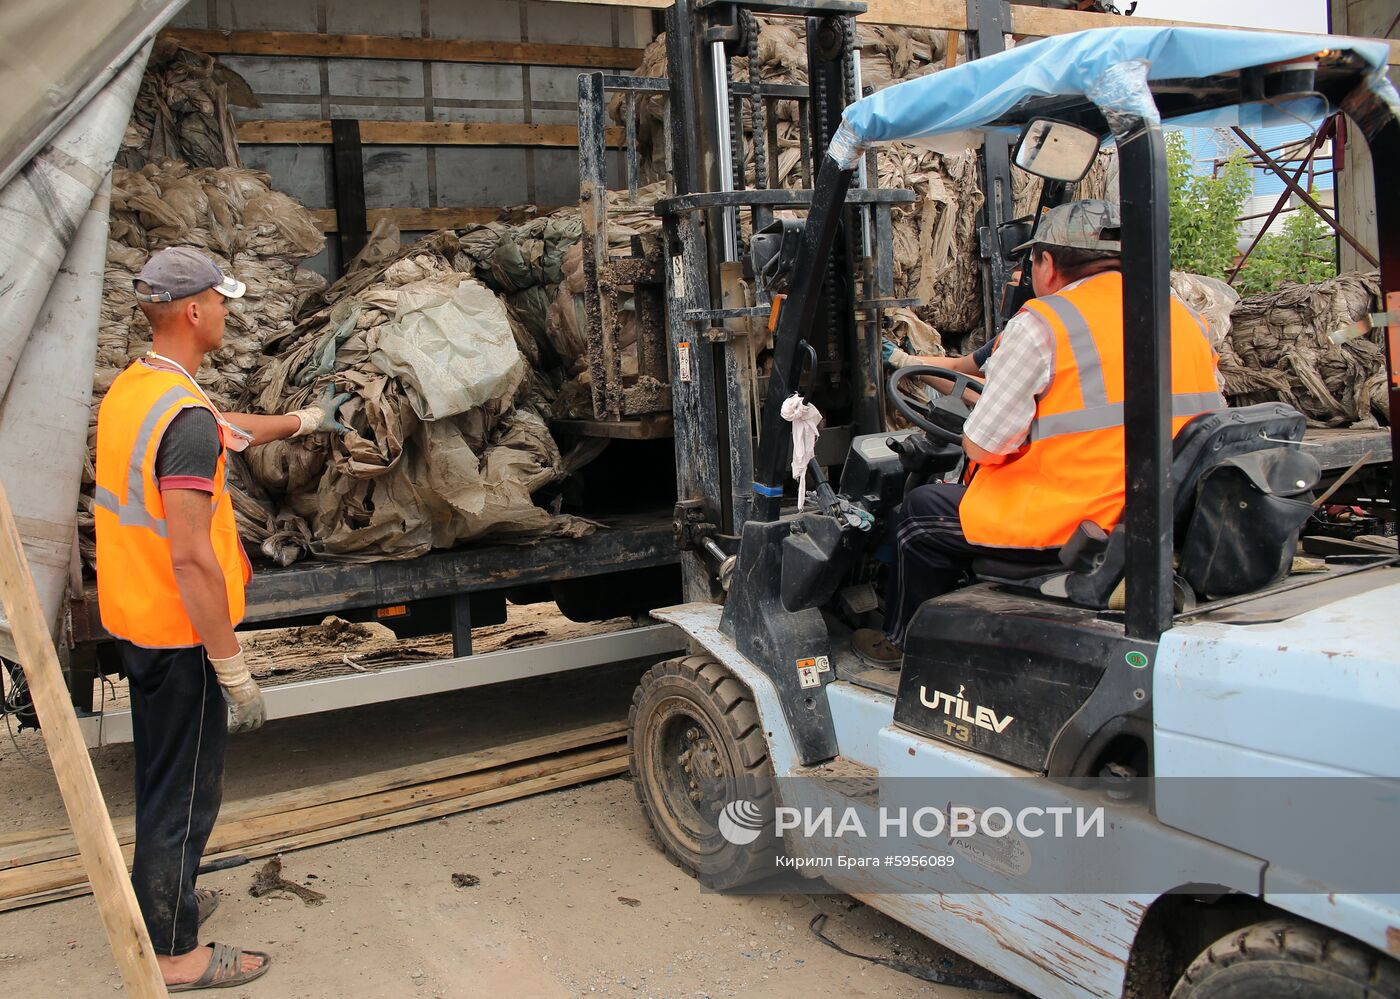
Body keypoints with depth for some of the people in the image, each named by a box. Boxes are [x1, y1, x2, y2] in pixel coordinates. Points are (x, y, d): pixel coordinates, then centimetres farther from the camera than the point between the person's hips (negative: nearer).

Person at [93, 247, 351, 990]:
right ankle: (174, 955, 19)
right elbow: (191, 558, -28)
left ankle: (163, 900, 43)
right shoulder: (186, 416, -25)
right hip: (178, 633, -10)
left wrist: (302, 420, 38)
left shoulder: (130, 389, 5)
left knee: (161, 779, 25)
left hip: (134, 621, 10)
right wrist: (233, 670, -22)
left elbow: (227, 431, 24)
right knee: (185, 792, 5)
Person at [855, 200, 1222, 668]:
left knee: (922, 512, 15)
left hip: (1068, 526, -8)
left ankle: (903, 644, 32)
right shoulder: (1188, 318, 9)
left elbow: (981, 447, -13)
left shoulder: (1042, 324, -13)